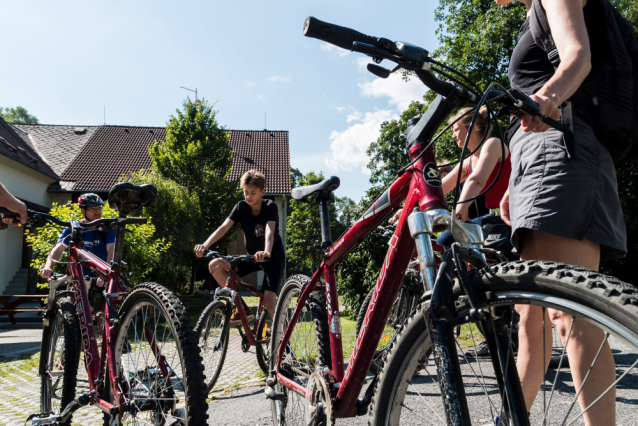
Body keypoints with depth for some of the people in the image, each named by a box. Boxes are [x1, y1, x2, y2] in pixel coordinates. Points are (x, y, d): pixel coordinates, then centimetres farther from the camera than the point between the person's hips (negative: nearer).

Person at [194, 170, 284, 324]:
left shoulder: (270, 207, -16)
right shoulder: (241, 206, -8)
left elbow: (269, 230, -35)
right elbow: (224, 227, -22)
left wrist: (267, 252, -56)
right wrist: (205, 245, -39)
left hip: (273, 257, -4)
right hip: (251, 256, 5)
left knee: (268, 302, -21)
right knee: (215, 265, -16)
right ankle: (242, 309, -9)